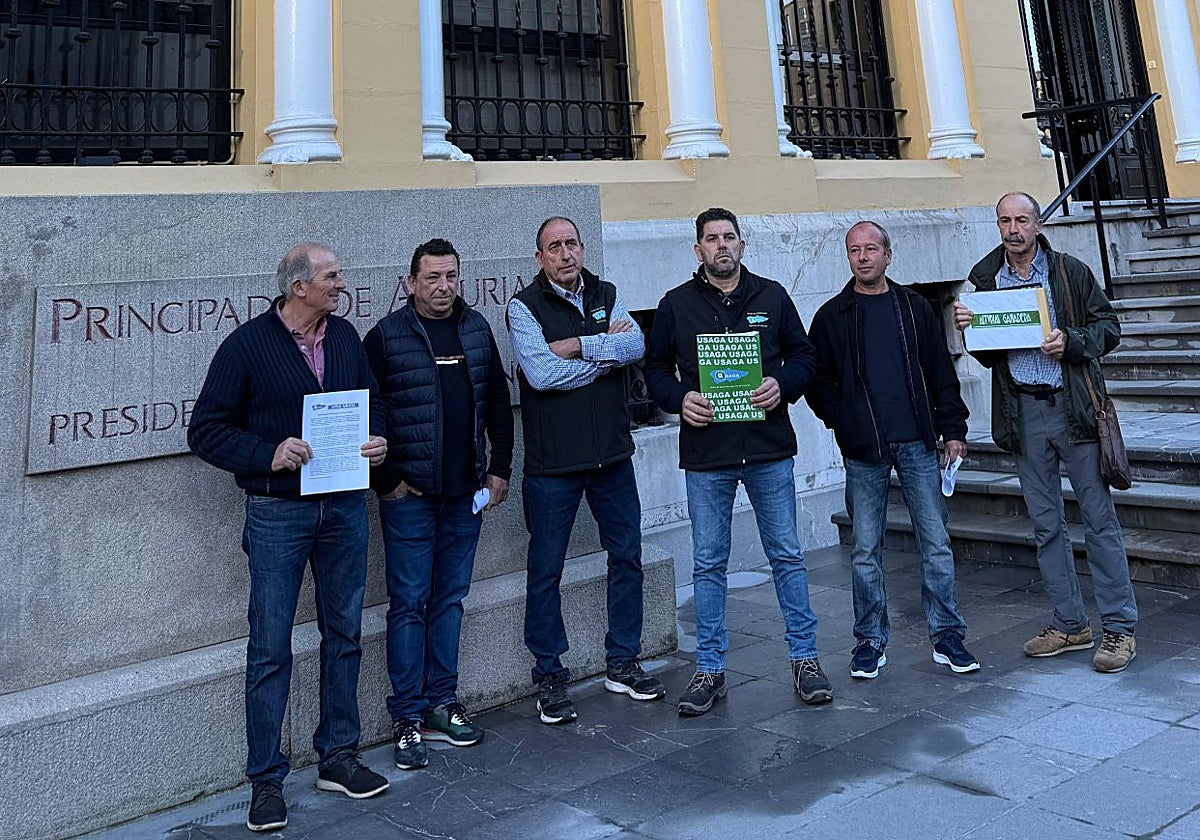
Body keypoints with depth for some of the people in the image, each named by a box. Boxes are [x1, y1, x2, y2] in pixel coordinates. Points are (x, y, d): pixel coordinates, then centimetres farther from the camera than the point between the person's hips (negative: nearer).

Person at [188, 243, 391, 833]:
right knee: (270, 647, 1)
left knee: (344, 633, 12)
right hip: (277, 512, -5)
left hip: (345, 507, 5)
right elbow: (206, 430, -6)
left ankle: (338, 756, 27)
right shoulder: (247, 344, -6)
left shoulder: (345, 336, 8)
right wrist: (268, 456, -20)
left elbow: (373, 402, 19)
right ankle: (266, 780, 15)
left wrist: (378, 441, -2)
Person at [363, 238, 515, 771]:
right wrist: (385, 480, -7)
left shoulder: (476, 330, 8)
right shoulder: (386, 336, -5)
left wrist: (500, 467, 8)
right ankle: (407, 719, 12)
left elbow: (498, 402, 13)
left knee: (450, 599, 12)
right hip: (409, 495, -4)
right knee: (409, 603, 1)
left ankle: (443, 705, 25)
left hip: (465, 492, 5)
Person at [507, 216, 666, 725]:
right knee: (546, 571, 3)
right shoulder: (524, 306, -4)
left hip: (612, 454, 5)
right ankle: (550, 676, 19)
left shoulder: (606, 296, 9)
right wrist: (606, 350, -9)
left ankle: (622, 664, 29)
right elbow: (540, 374, -18)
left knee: (627, 557, 12)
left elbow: (636, 345, -7)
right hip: (552, 463, -4)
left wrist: (578, 346, -17)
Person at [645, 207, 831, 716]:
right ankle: (709, 669, 18)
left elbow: (803, 356, 11)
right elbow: (655, 369, 9)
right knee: (708, 564, 6)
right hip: (706, 455, 0)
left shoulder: (771, 297, 7)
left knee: (787, 556, 8)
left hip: (769, 449, 1)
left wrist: (782, 384, -10)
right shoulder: (676, 305, 5)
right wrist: (680, 397, -11)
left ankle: (804, 658, 22)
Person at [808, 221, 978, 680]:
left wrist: (952, 430, 5)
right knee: (866, 551, 4)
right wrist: (845, 423, -3)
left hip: (917, 443, 1)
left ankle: (947, 637, 15)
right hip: (863, 452, -1)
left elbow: (941, 372, 11)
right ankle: (870, 642, 16)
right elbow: (818, 382, 7)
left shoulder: (913, 307, 11)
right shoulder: (832, 316, 6)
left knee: (936, 544, 3)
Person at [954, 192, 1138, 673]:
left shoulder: (1069, 271, 1)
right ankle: (1070, 624, 21)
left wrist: (1071, 342, -15)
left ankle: (1119, 627, 10)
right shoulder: (985, 280, 8)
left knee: (1098, 517, 0)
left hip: (1073, 408, -3)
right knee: (1046, 524, 10)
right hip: (1023, 414, 3)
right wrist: (968, 330, -8)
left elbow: (1108, 327, 3)